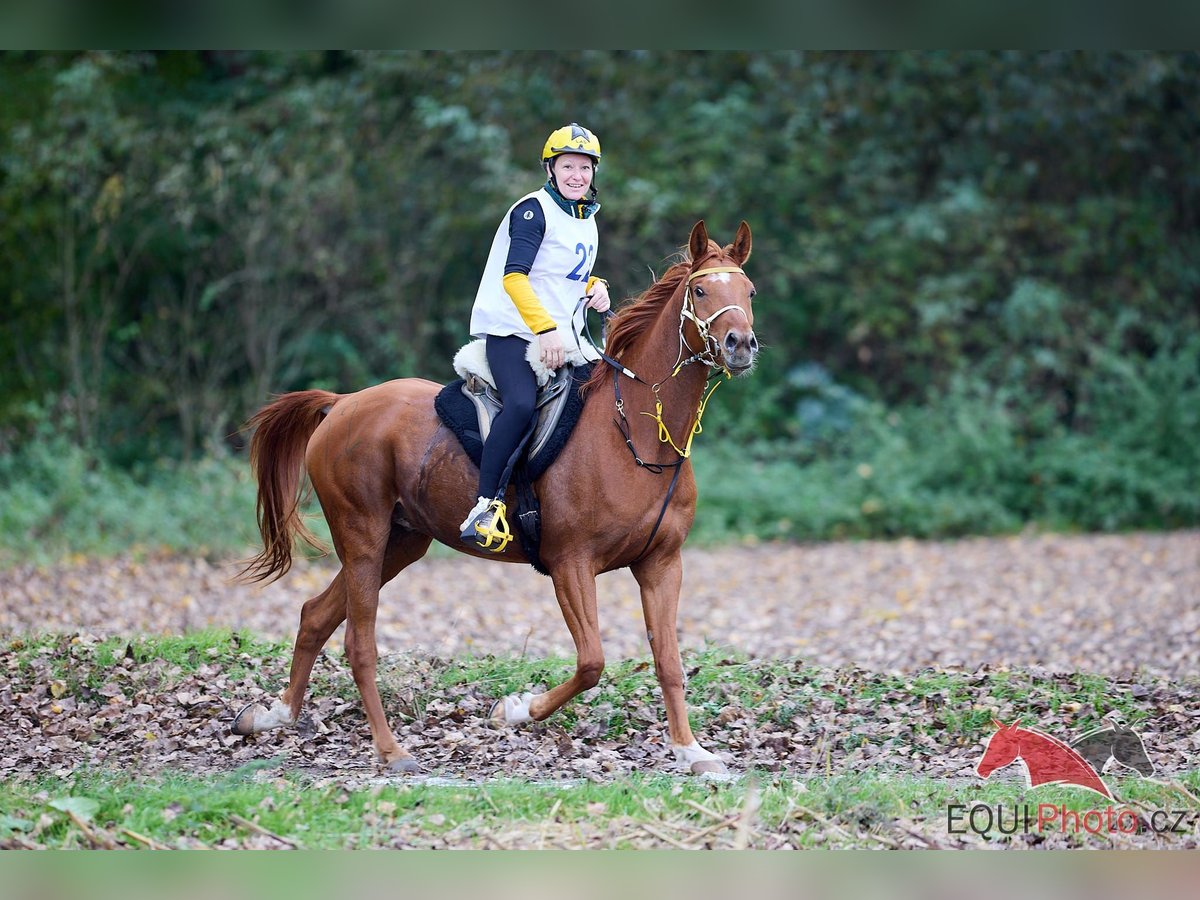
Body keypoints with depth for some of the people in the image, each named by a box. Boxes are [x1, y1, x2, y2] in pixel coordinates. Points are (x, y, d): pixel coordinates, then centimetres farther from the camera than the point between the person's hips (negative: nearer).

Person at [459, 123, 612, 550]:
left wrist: (595, 287, 7)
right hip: (512, 330, -9)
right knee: (522, 403, -32)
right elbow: (514, 276, -19)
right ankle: (485, 507, -33)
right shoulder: (534, 210, -9)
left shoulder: (587, 218, 16)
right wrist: (545, 329, -27)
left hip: (562, 337, 9)